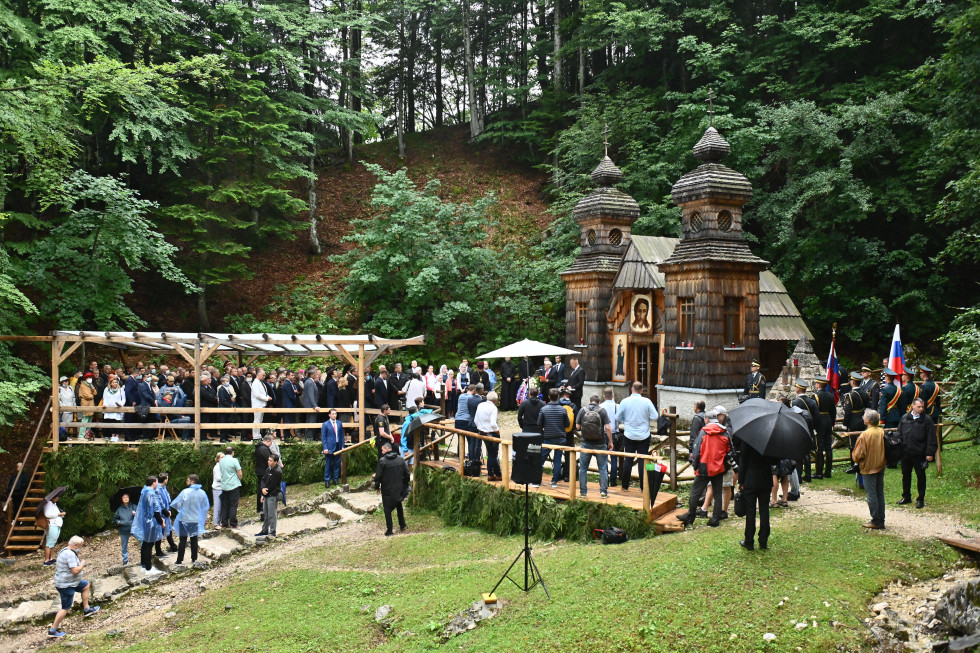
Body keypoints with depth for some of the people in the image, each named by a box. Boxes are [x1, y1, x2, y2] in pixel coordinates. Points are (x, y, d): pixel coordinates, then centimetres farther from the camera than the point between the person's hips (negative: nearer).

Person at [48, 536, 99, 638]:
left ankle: (86, 609, 29)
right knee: (66, 608, -2)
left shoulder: (65, 551, 8)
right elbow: (75, 570, -29)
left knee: (86, 585, 24)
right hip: (66, 585, -11)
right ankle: (52, 630, 5)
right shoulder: (70, 554, -25)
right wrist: (82, 564, -11)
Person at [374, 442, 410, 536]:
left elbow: (378, 476, -11)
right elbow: (407, 474, 4)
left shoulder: (382, 461, -14)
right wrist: (405, 485, 17)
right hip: (399, 489, 5)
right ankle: (402, 524, 29)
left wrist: (377, 486, 4)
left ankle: (389, 530, 6)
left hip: (387, 490, -4)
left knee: (387, 509, 5)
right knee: (399, 505, 26)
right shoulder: (401, 459, 0)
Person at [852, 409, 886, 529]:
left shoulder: (864, 435, -20)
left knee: (871, 494, 1)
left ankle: (876, 521, 5)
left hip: (868, 468, -6)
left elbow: (858, 454, -17)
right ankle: (881, 520, 19)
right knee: (880, 493, 13)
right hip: (881, 466, 6)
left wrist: (856, 461, 4)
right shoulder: (882, 432, -2)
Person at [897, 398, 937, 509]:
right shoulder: (904, 418, 4)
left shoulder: (927, 420, -6)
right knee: (905, 475, 14)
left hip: (919, 454, -4)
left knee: (921, 476, 6)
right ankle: (906, 497, 28)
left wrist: (930, 453, -10)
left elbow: (931, 438, -6)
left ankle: (921, 499, 18)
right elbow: (899, 435, 11)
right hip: (905, 453, 4)